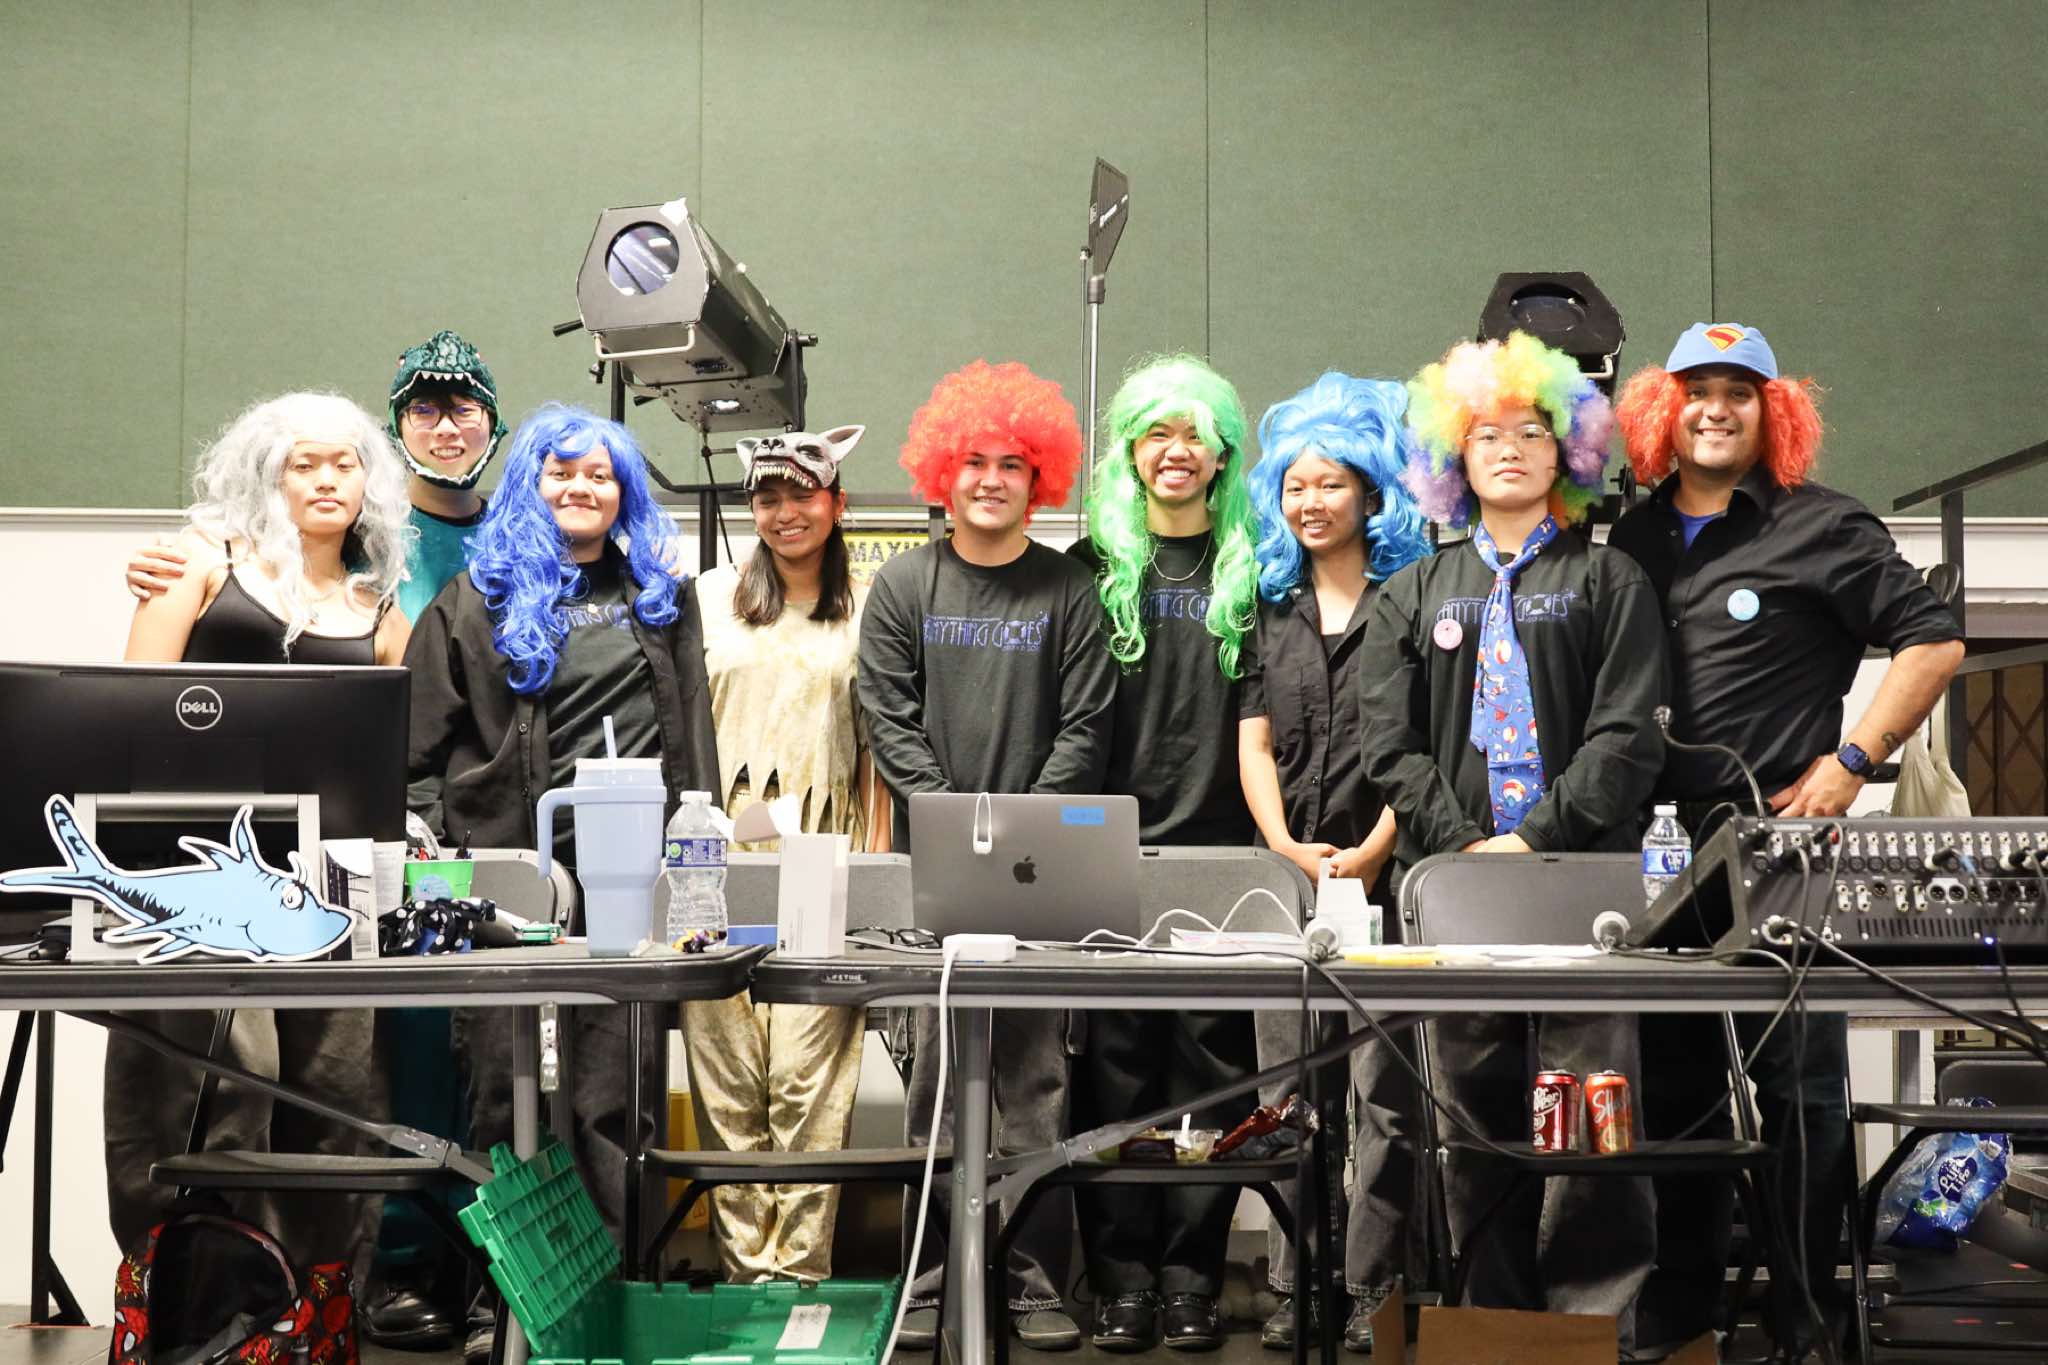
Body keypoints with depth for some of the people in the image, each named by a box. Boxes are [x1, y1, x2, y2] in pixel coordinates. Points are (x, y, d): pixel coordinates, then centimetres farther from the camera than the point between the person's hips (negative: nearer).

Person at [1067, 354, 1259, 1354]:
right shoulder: (1095, 569, 8)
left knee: (1212, 1064, 2)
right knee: (1116, 1065, 1)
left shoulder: (1250, 576, 10)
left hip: (1219, 857, 1)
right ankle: (1122, 1273, 8)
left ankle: (1191, 1272, 10)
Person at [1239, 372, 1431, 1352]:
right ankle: (1293, 1289, 9)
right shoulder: (1271, 606, 15)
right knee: (1287, 1094, 4)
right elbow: (1253, 743, 9)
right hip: (1284, 874, 4)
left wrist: (1373, 851, -13)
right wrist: (1285, 847, -6)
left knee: (1382, 1089, -4)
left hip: (1382, 875, -4)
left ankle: (1371, 1290, 2)